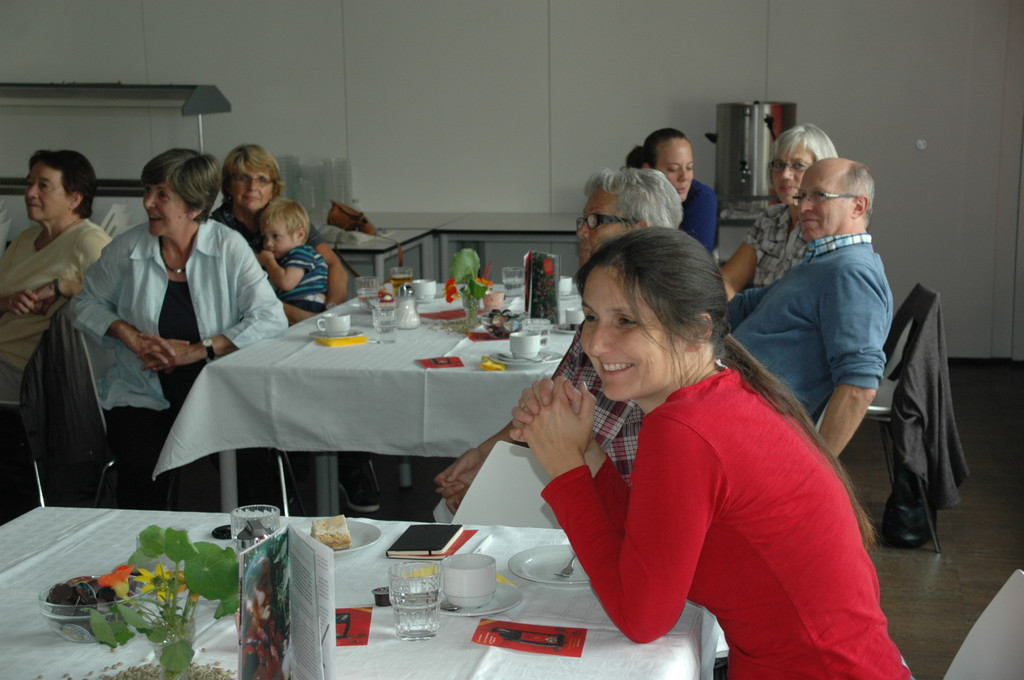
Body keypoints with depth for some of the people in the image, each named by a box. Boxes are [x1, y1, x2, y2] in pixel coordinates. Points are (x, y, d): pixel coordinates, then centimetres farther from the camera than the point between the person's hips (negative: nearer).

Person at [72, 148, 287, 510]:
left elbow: (270, 319, -11)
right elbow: (86, 303, 16)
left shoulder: (228, 247, -4)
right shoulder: (128, 248, 3)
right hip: (141, 395, 1)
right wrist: (129, 334, -4)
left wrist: (197, 350, -17)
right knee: (142, 468, -25)